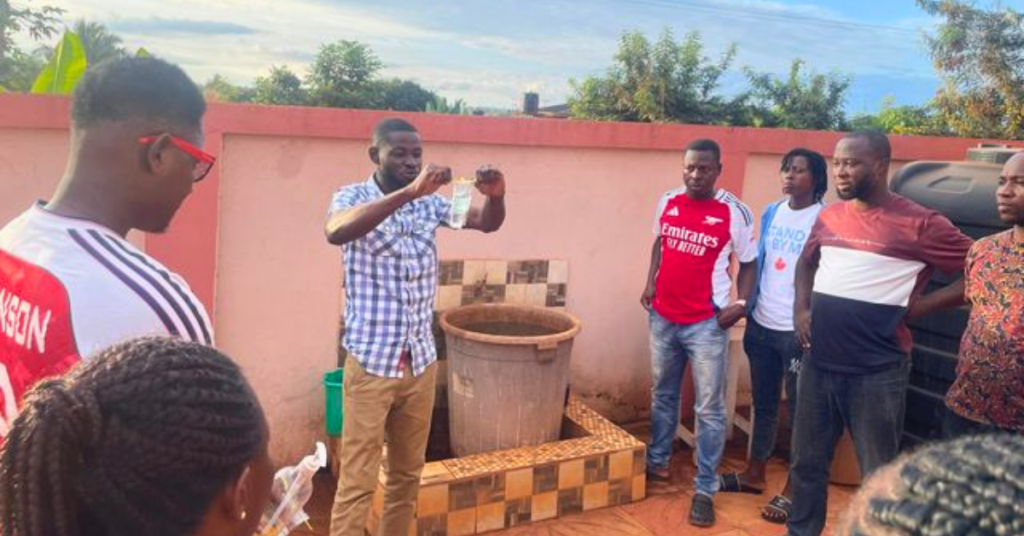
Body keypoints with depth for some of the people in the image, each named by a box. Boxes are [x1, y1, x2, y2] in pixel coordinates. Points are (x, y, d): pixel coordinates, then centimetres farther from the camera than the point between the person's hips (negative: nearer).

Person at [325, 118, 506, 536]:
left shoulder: (431, 202, 5)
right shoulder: (353, 197, -10)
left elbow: (487, 223, 2)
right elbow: (337, 232, -32)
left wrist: (496, 196, -21)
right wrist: (408, 192, -39)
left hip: (421, 361, 5)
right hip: (371, 363, -5)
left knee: (408, 473, 17)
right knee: (357, 482, 2)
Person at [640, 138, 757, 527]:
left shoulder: (734, 212, -10)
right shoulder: (668, 202, 2)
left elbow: (748, 262, -2)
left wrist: (741, 303, -16)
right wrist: (650, 282, 6)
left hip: (706, 323, -4)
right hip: (663, 316, 5)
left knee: (709, 409, 1)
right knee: (663, 395, 19)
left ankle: (705, 490, 11)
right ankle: (657, 461, 37)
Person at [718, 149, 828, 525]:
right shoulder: (771, 213, 6)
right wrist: (747, 308, 11)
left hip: (798, 330, -6)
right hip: (762, 324, 6)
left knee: (799, 411, 6)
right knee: (763, 404, 18)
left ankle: (793, 490, 18)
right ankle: (754, 474, 32)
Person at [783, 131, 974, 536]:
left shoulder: (919, 224, -10)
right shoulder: (829, 217, 7)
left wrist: (917, 307, -11)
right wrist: (801, 309, 7)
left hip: (876, 372, -5)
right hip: (818, 363, 5)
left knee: (879, 477, 9)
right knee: (806, 463, 17)